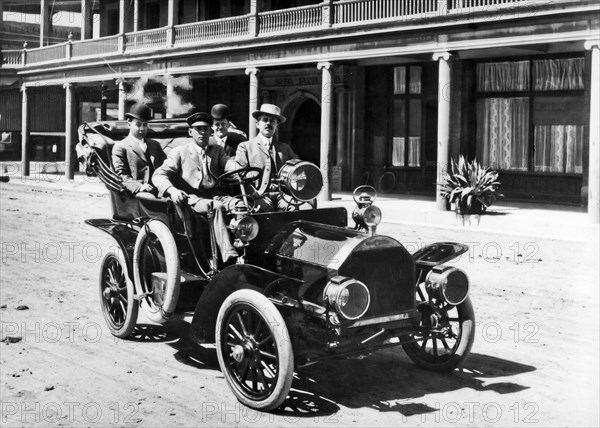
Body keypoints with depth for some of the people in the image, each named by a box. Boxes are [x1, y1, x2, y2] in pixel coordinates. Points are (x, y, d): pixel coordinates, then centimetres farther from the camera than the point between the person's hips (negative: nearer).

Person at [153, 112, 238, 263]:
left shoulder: (217, 150, 27)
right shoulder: (179, 152, 15)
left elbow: (229, 164, 8)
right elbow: (159, 175, 2)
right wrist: (172, 190, -20)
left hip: (215, 195, 3)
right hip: (192, 198, -3)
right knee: (217, 207, -35)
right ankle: (229, 257, -45)